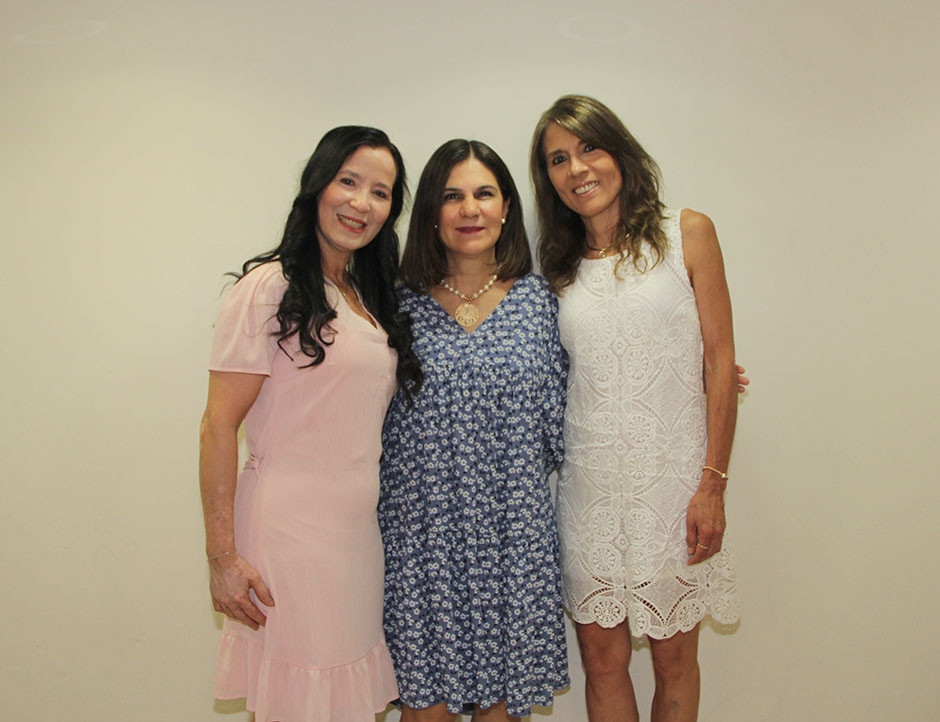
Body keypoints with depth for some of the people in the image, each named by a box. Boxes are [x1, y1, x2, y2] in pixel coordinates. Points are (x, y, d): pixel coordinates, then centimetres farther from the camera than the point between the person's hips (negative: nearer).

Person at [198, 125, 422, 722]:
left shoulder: (371, 297, 14)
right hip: (290, 528, -7)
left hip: (361, 530, 7)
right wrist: (223, 555, -15)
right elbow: (219, 427, -12)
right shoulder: (270, 287, -9)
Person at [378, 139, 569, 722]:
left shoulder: (538, 299, 3)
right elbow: (377, 423, 6)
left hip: (515, 535, 1)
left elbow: (557, 423, 5)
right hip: (424, 535, -1)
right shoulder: (401, 304, 0)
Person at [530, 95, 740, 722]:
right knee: (602, 657, 10)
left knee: (674, 656, 11)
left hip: (673, 476, -2)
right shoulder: (560, 267, 8)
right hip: (590, 480, 2)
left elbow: (719, 361, -3)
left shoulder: (687, 234, 0)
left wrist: (713, 484, -8)